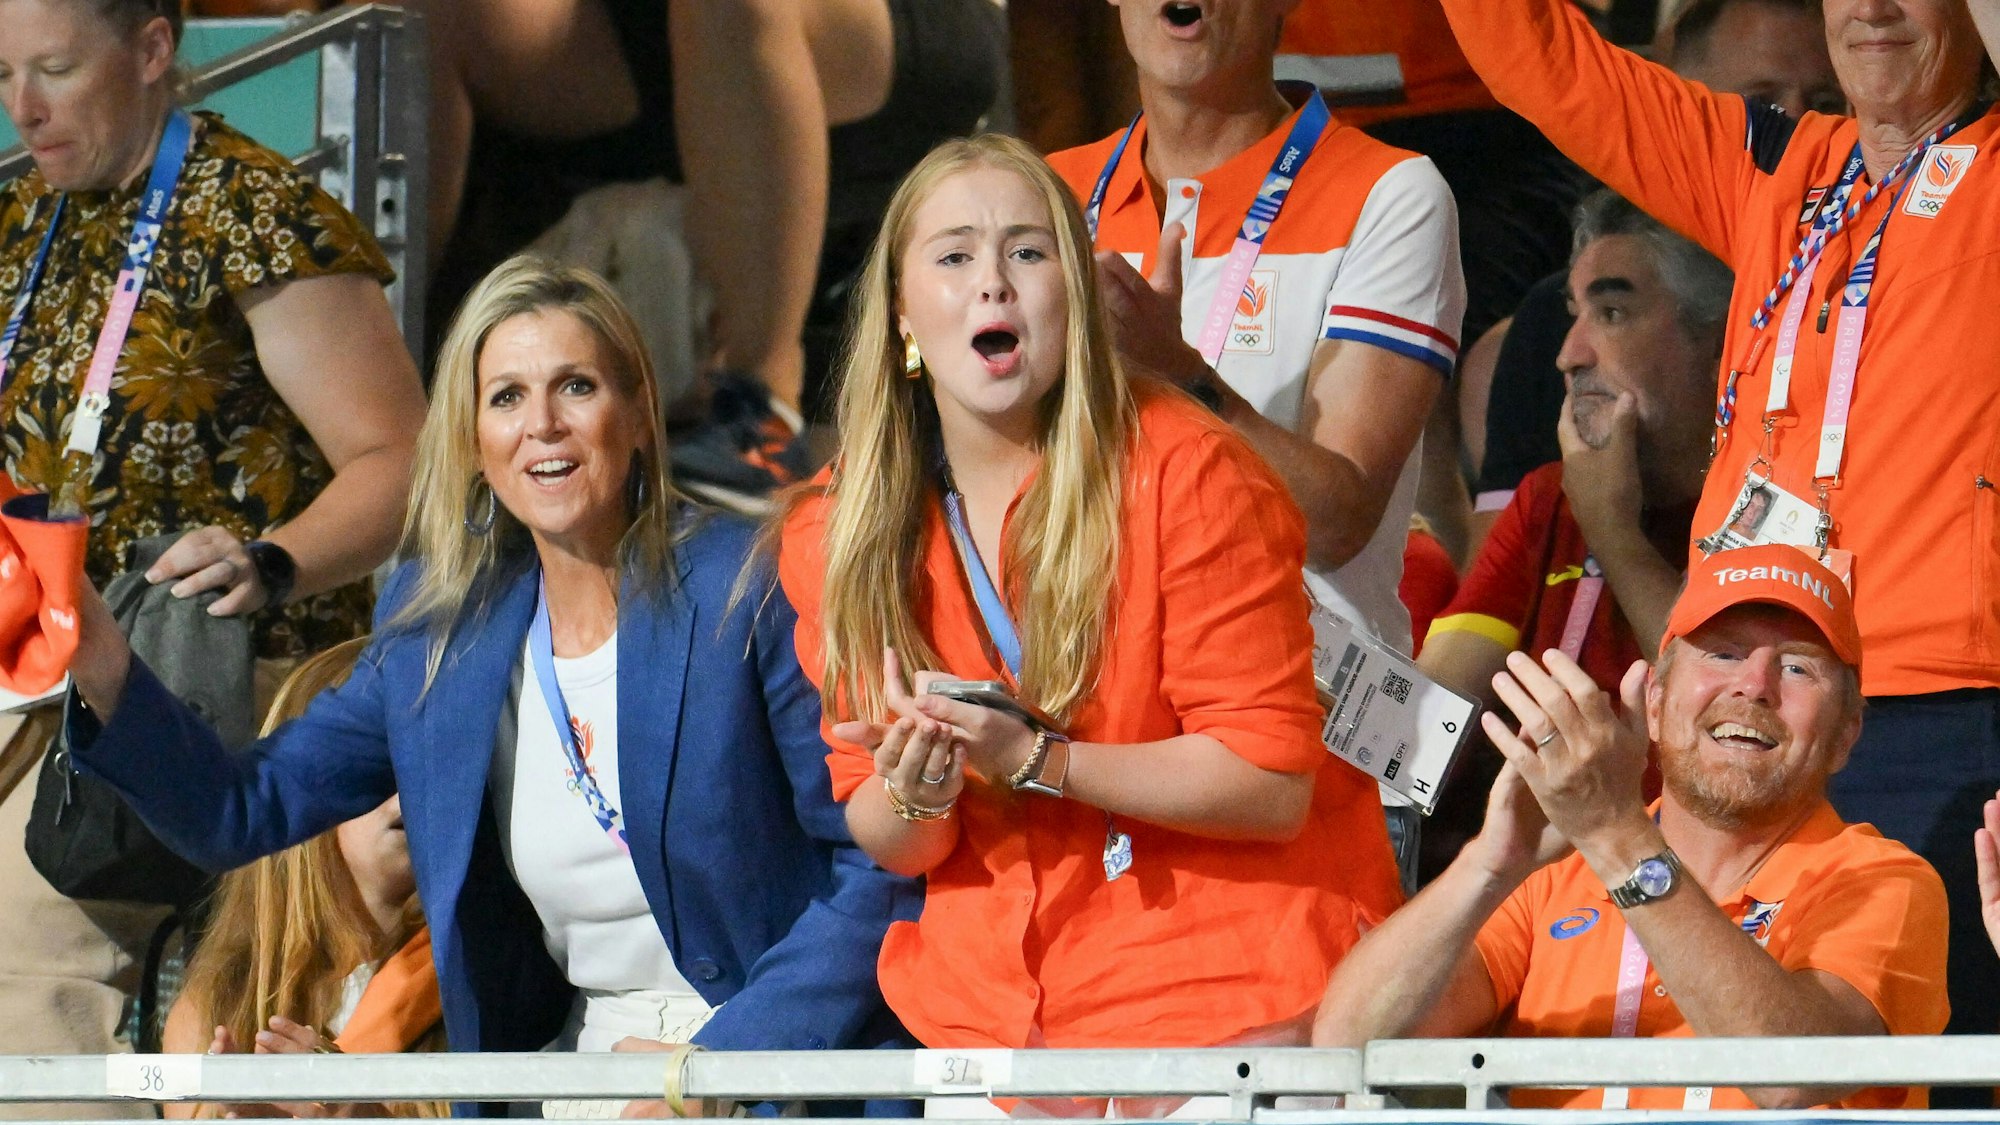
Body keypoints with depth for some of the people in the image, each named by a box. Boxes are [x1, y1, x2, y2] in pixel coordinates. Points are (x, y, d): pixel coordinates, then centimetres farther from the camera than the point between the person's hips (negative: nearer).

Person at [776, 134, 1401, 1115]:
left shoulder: (1189, 474, -12)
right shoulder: (836, 531, 2)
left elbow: (1271, 784, -15)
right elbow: (889, 846, 7)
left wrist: (1035, 759, -24)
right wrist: (912, 801, -17)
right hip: (991, 1001, 4)